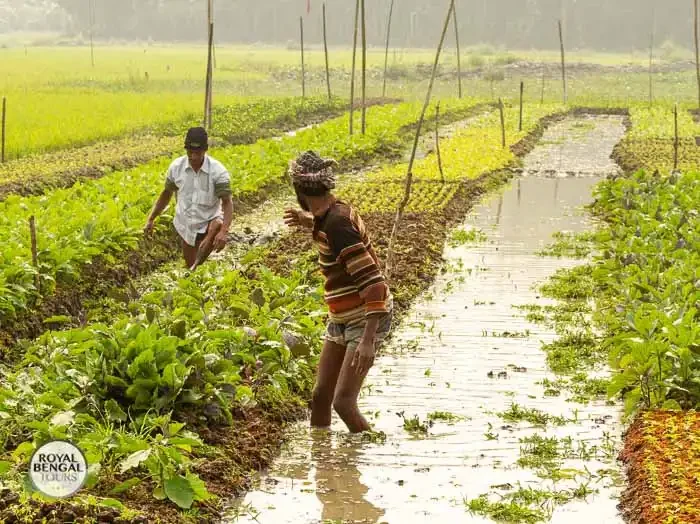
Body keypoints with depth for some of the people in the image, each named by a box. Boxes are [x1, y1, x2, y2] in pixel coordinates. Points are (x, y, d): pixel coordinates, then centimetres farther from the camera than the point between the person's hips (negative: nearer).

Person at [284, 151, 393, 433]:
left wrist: (368, 340, -34)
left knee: (343, 403, -16)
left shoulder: (337, 224, -25)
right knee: (320, 397, 9)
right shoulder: (336, 210, 2)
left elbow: (373, 283, -30)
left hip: (368, 318, -9)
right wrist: (309, 222, 18)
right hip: (341, 318, 9)